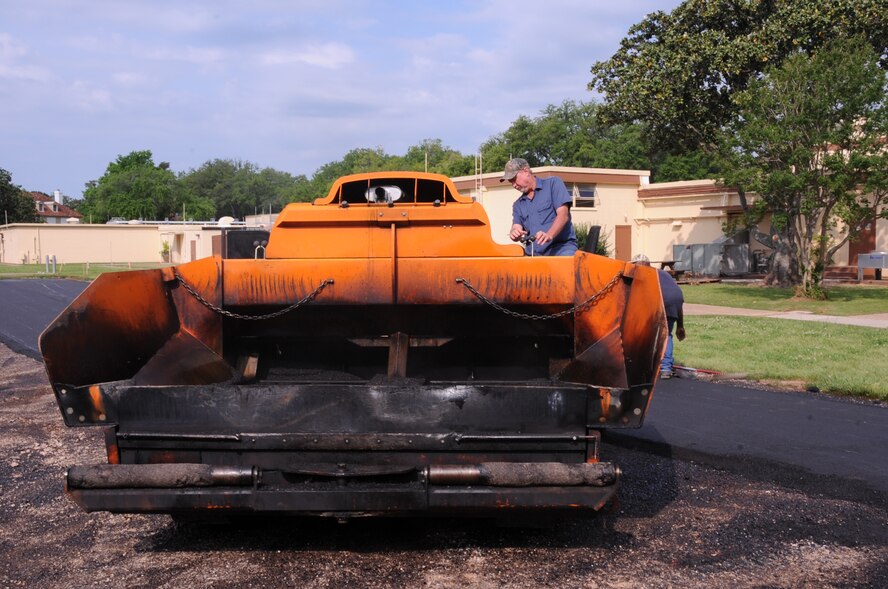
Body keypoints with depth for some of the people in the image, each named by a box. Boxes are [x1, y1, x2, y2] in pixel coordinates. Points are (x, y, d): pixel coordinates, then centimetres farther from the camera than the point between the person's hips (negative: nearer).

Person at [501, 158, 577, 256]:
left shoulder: (553, 184, 6)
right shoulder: (518, 205, 21)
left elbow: (563, 215, -7)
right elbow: (516, 227, 8)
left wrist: (549, 235, -25)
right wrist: (514, 233, -18)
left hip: (561, 248, -5)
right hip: (534, 255, 5)